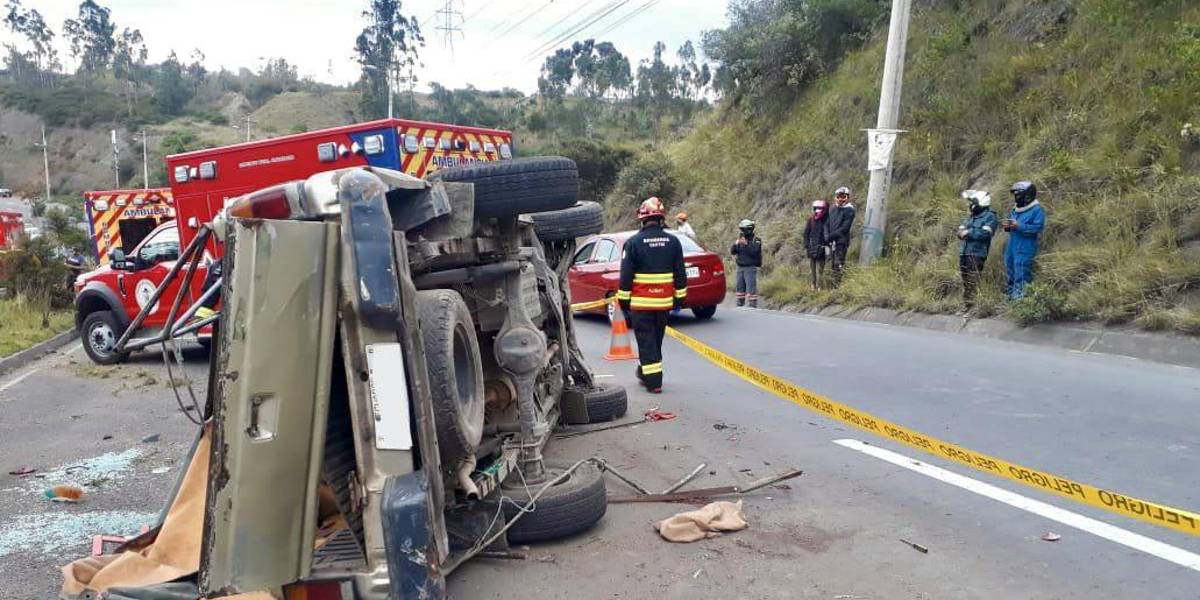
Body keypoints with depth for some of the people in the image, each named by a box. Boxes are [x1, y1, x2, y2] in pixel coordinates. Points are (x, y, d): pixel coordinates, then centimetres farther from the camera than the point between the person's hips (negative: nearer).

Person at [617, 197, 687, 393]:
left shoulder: (633, 242, -9)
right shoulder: (673, 241, 2)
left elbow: (626, 275, -8)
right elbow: (680, 274, 5)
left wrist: (623, 299, 0)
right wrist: (680, 297, 13)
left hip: (641, 302, -4)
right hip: (664, 301, 4)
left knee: (646, 341, 1)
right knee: (657, 339, 18)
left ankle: (653, 381, 0)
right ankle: (645, 372, 33)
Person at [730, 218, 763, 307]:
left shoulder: (756, 241, -3)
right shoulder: (741, 240, 13)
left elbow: (754, 252, -19)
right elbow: (732, 252, 4)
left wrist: (746, 244, -26)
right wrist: (736, 243, -14)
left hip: (750, 268, -6)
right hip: (740, 268, 6)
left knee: (751, 288, -11)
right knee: (740, 287, 9)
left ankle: (753, 306, -10)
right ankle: (739, 306, 16)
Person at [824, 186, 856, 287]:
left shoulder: (849, 210, -9)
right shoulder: (833, 209, 11)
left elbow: (844, 228, -16)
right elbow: (827, 223, 11)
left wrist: (831, 236, -17)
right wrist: (826, 235, -7)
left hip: (842, 241, -6)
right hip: (832, 241, 6)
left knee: (839, 264, -7)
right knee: (834, 264, 12)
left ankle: (839, 285, -3)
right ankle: (834, 285, 20)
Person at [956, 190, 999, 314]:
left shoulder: (990, 217, -5)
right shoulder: (971, 216, 19)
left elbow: (984, 234, -18)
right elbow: (960, 231, 12)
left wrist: (968, 232, -10)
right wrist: (967, 233, -11)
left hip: (976, 254, -8)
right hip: (963, 253, 8)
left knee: (974, 283, -9)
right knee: (966, 282, 13)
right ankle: (967, 305, 22)